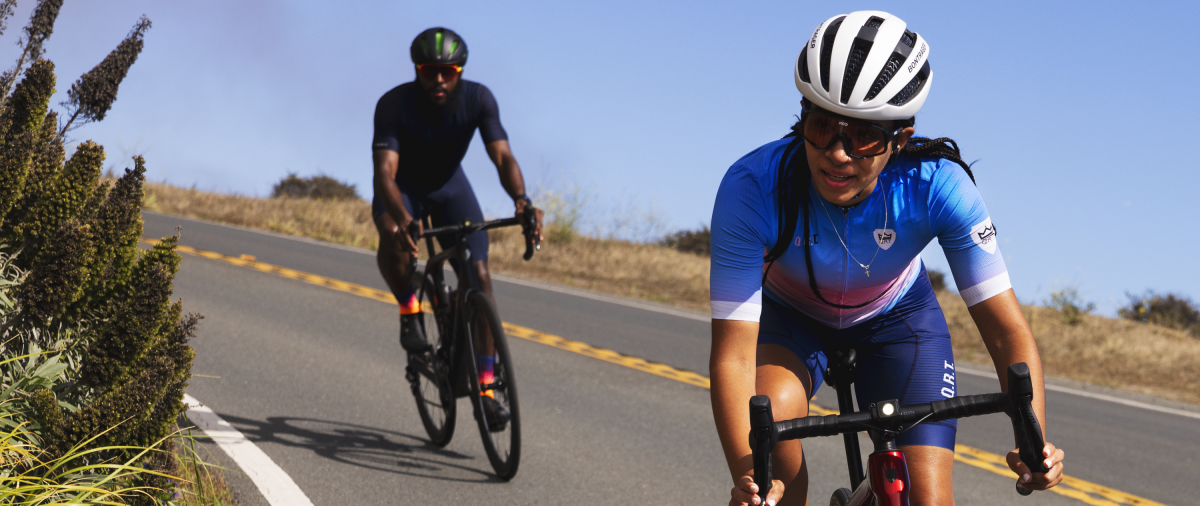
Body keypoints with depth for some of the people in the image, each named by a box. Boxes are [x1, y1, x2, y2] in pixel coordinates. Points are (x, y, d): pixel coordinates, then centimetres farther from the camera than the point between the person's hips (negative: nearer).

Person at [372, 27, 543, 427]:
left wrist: (521, 200, -55)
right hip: (402, 187, -2)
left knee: (478, 274, -12)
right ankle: (410, 312, -9)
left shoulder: (478, 99, -26)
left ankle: (486, 387, -7)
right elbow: (385, 171, -42)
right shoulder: (394, 104, -32)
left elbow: (502, 156, -35)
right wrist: (403, 219, -60)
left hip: (449, 185, 2)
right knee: (394, 239, -37)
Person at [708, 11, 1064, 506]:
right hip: (789, 316, -1)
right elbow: (733, 354, -38)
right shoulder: (753, 187, -36)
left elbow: (1008, 333, -30)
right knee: (773, 410, -34)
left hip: (896, 318, 1)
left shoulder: (937, 186, -33)